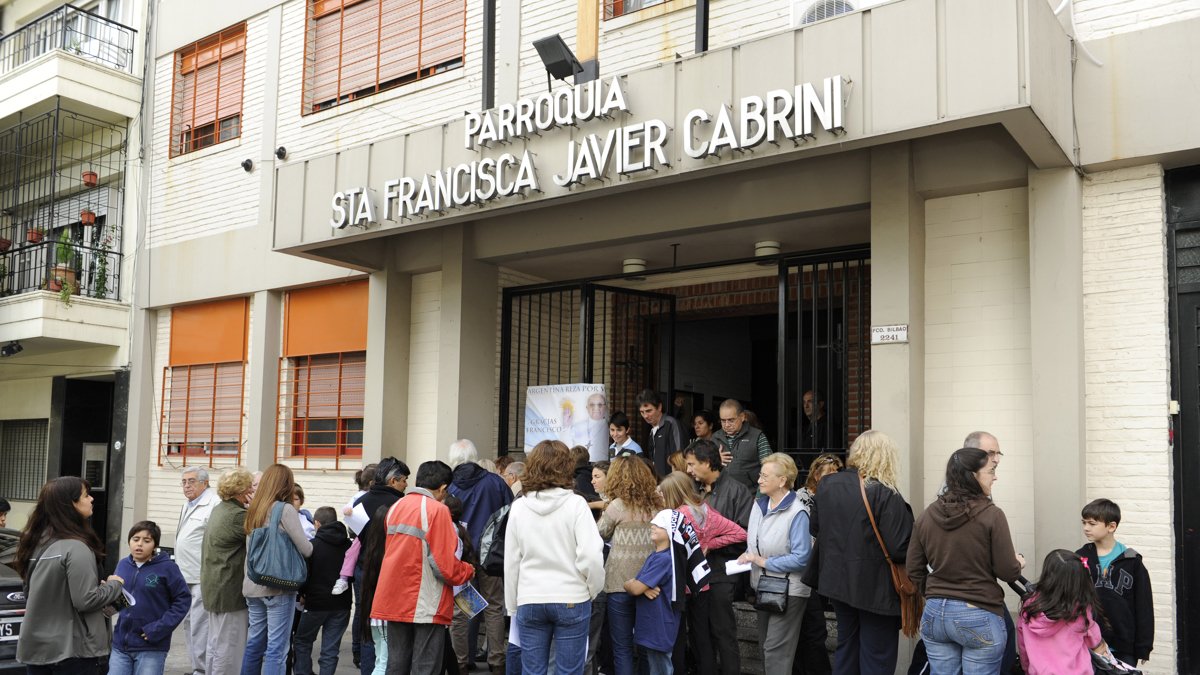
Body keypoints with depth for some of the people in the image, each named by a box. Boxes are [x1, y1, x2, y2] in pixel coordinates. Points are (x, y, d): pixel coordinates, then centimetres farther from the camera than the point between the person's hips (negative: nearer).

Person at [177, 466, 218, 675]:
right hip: (186, 577, 10)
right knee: (190, 624, 15)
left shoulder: (213, 505, -15)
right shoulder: (188, 505, 18)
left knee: (199, 626, -8)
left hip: (201, 579, -10)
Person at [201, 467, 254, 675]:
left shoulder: (219, 510, 12)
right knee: (230, 646, -4)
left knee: (215, 643, 18)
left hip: (215, 588, 10)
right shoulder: (237, 515, -20)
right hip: (230, 591, -10)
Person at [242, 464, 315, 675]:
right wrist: (311, 544, 9)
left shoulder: (254, 510, 11)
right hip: (279, 587, -7)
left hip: (253, 586, 7)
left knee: (254, 643, 16)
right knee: (277, 648, -4)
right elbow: (305, 549, -11)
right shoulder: (285, 509, -10)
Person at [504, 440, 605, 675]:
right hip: (571, 600, -2)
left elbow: (511, 561, 5)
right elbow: (591, 555, -13)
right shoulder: (575, 503, -8)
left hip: (529, 601, 2)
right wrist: (593, 589, 4)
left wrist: (512, 605, 14)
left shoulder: (519, 507, 1)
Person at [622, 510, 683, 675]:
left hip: (659, 630, -9)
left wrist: (626, 584, 0)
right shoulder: (654, 556, 11)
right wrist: (644, 588, -15)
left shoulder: (664, 559, -20)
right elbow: (635, 583, 8)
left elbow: (635, 589, -23)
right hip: (650, 628, 9)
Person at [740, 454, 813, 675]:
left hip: (788, 590, -8)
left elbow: (801, 558, -22)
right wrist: (748, 555, -4)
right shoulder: (759, 505, 3)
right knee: (765, 646, 18)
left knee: (776, 650, -4)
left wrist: (764, 562, -19)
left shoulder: (797, 513, -20)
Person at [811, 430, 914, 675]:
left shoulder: (827, 484, 0)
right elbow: (900, 549, -22)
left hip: (838, 581, 6)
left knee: (846, 647, 21)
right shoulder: (885, 494, -20)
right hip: (876, 588, -6)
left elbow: (816, 528, 11)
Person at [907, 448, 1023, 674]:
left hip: (934, 614, 5)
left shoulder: (927, 515, 1)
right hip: (979, 616, -5)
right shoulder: (991, 514, -13)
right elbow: (1008, 572, -9)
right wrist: (1017, 564, 13)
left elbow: (913, 570, 7)